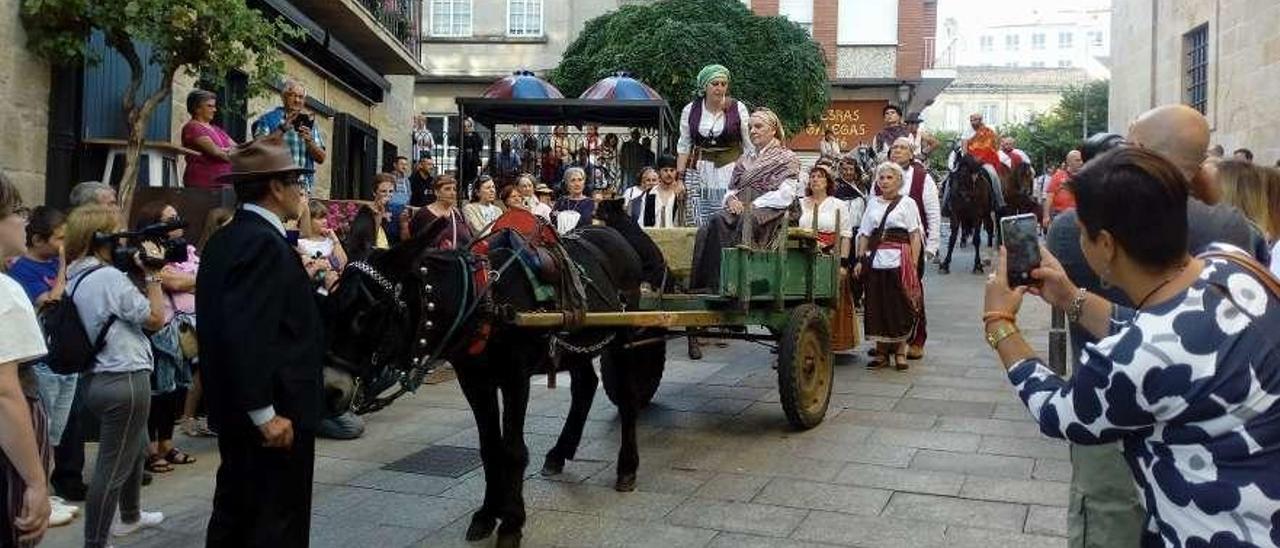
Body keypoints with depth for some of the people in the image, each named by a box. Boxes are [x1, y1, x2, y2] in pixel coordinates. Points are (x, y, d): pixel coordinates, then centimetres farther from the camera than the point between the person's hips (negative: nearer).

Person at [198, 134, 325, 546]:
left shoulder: (226, 238, 11)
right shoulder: (264, 242, -19)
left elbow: (229, 323, 13)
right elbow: (247, 334, -26)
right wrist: (266, 413, -23)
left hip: (235, 408, 10)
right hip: (272, 413, -10)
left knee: (235, 513, 18)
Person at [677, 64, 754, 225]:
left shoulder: (738, 108, -2)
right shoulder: (690, 110, 4)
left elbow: (749, 146, 3)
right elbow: (683, 147, 10)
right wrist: (680, 178, 5)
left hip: (730, 174, -2)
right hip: (700, 174, 2)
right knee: (701, 226, 0)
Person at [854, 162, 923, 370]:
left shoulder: (907, 203, 4)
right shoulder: (873, 203, 15)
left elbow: (915, 235, -1)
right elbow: (864, 234, 15)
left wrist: (914, 263, -10)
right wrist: (860, 260, 5)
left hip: (898, 261, -3)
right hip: (875, 259, 4)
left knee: (900, 306, -2)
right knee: (876, 306, 4)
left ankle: (900, 351, 9)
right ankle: (881, 352, 13)